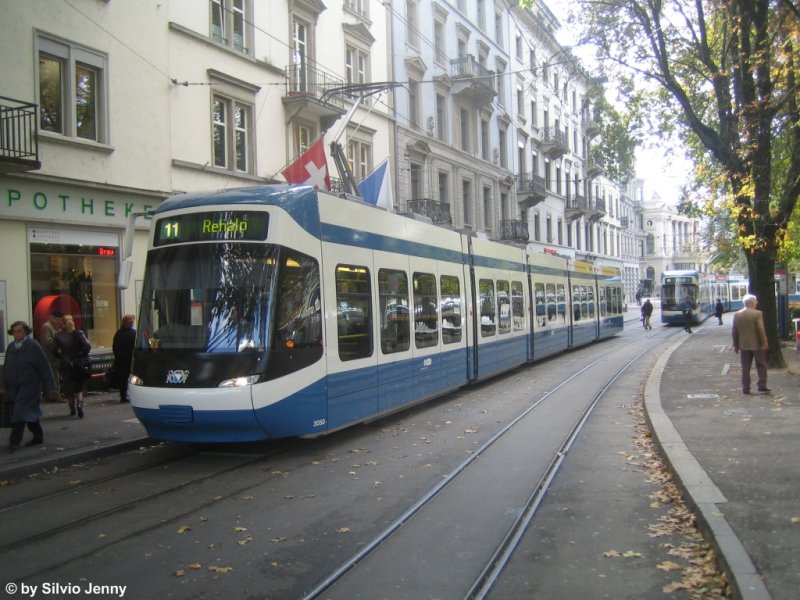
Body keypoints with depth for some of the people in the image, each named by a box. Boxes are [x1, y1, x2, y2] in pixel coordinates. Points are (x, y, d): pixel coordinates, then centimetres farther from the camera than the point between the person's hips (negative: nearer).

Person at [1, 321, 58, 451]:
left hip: (30, 386, -6)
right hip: (15, 387, 6)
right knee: (30, 412, 13)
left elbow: (45, 367, -10)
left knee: (20, 411, -13)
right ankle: (38, 437, 25)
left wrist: (50, 386, -11)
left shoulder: (33, 346, -10)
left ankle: (14, 442, -11)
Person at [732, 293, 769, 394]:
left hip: (743, 345, 3)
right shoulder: (757, 313, -11)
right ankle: (762, 386, 6)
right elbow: (761, 329, -14)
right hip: (756, 344, -3)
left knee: (745, 368, 7)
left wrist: (736, 345, 10)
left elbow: (734, 331, 3)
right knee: (761, 365, 9)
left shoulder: (737, 315, 1)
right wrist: (764, 342, -6)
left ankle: (745, 388, 6)